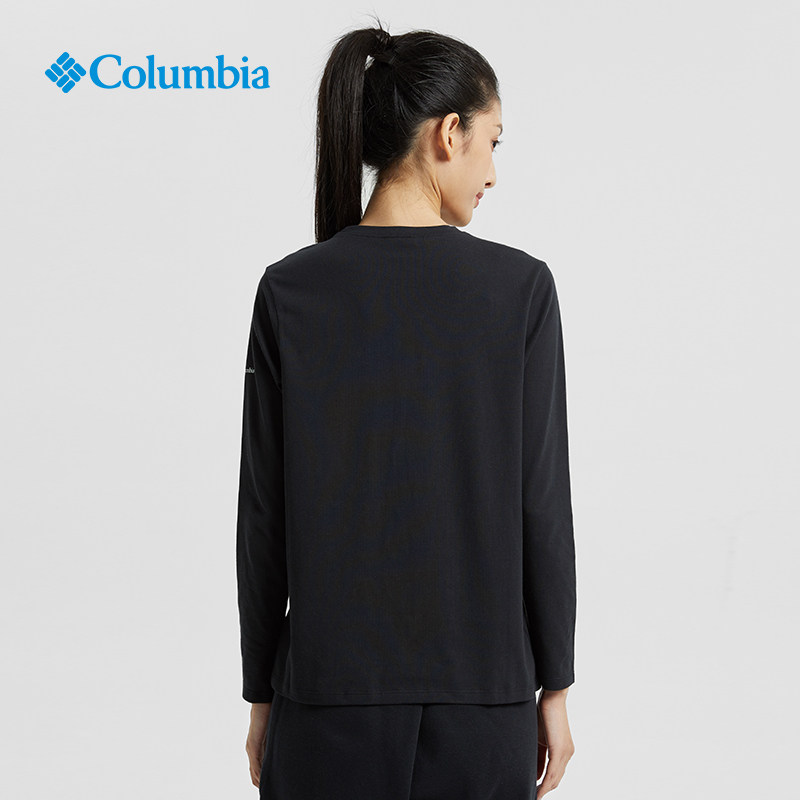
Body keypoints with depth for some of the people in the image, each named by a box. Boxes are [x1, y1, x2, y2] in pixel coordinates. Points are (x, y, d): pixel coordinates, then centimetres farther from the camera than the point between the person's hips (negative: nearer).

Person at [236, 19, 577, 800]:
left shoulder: (290, 290, -5)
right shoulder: (520, 287, -9)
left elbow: (263, 513, -3)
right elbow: (542, 505, -7)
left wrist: (261, 691, 8)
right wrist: (555, 684, 4)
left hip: (332, 686, 1)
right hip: (482, 688, 0)